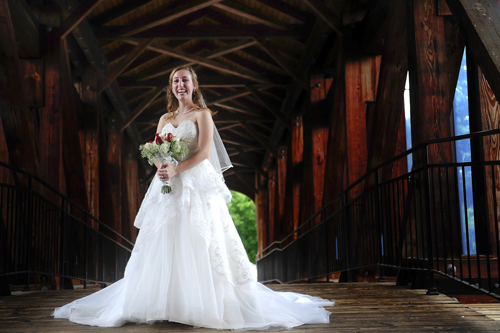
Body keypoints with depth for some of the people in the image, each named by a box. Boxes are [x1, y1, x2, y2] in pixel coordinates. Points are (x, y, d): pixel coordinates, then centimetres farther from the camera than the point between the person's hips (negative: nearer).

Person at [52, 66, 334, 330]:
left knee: (200, 245, -9)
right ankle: (164, 304, 8)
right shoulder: (165, 119, 19)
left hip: (197, 185, -5)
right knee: (163, 246, 1)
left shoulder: (202, 114, 3)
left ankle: (208, 305, -1)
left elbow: (204, 151, -9)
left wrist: (176, 169, -18)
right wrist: (161, 169, -9)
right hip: (168, 188, 5)